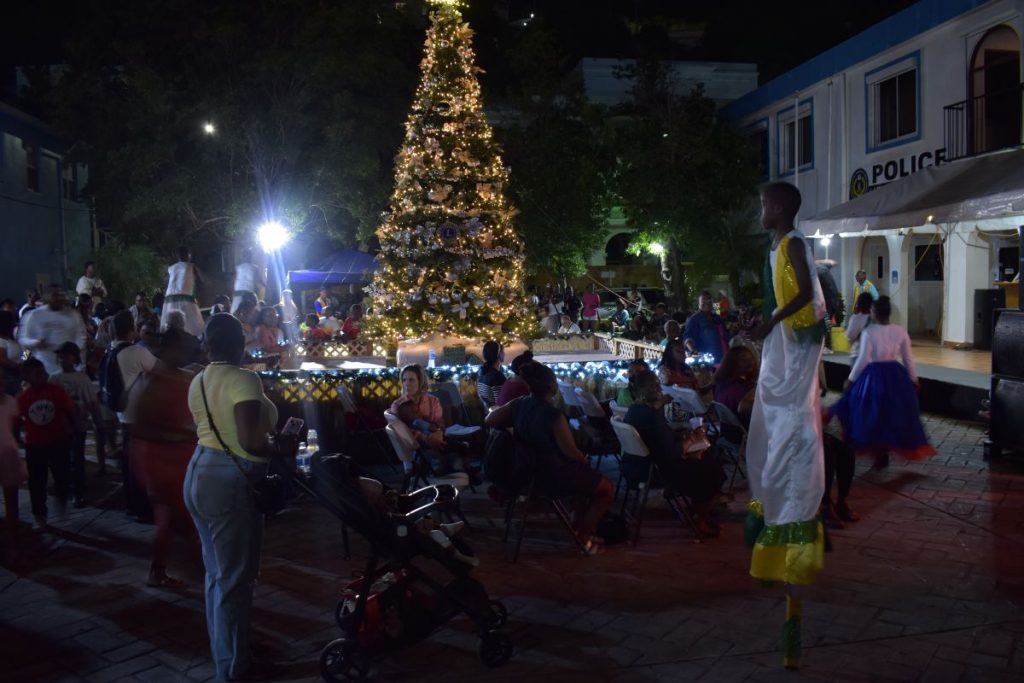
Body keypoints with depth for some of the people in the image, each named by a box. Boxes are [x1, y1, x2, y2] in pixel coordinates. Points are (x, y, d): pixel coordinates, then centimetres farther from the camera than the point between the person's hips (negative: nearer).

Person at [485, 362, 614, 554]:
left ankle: (578, 525, 35)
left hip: (528, 471, 8)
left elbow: (489, 420, 4)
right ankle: (584, 537, 15)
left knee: (586, 476, 30)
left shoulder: (519, 405, -7)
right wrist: (586, 463, 0)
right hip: (552, 478, -8)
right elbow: (572, 453, -22)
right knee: (606, 488, 10)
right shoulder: (554, 416, -28)